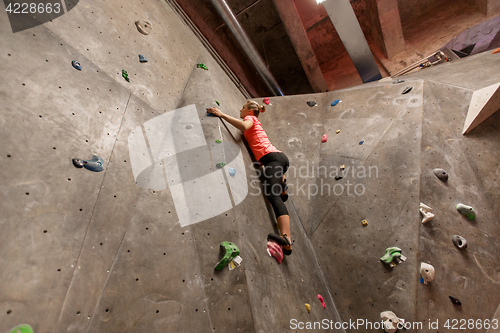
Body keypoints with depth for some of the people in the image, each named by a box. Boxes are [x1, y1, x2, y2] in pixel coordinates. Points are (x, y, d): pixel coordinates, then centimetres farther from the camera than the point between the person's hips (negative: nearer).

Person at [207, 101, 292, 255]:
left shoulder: (250, 118, 7)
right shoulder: (255, 122, 33)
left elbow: (244, 126, -18)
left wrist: (222, 114, -14)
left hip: (272, 157, -10)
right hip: (280, 156, 10)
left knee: (273, 196, -27)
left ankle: (286, 241, -42)